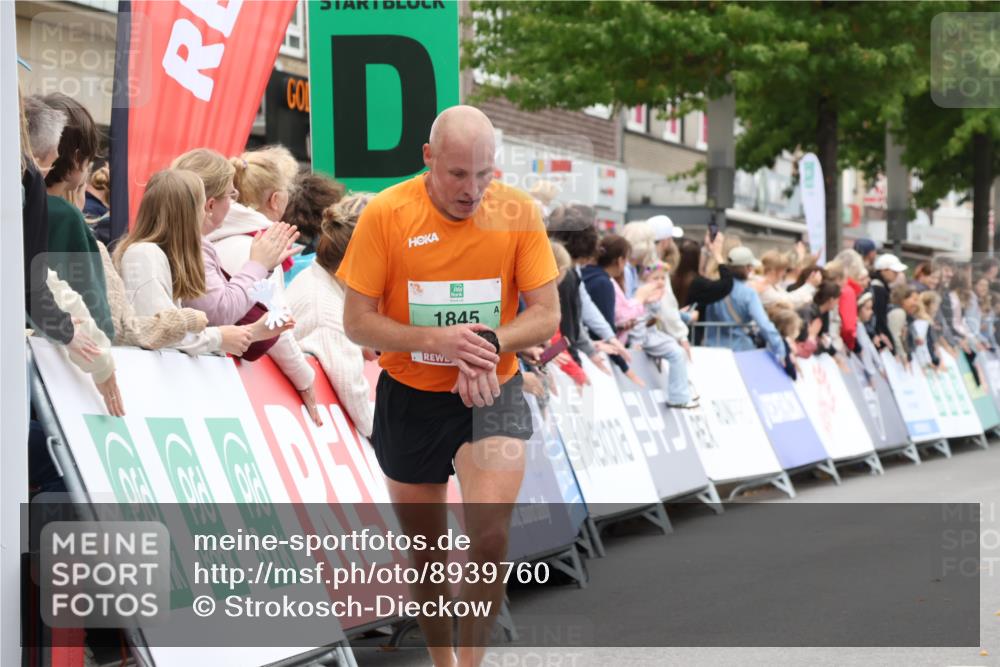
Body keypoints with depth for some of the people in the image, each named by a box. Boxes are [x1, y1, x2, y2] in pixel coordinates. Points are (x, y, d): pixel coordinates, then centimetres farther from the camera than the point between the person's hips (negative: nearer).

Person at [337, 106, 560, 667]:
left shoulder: (519, 213, -9)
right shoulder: (386, 214, -12)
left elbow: (546, 315, -6)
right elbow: (358, 323, -10)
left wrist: (488, 345, -25)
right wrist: (439, 341, -25)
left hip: (492, 394, -1)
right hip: (410, 399, 1)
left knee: (490, 532, -23)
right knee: (426, 555, 12)